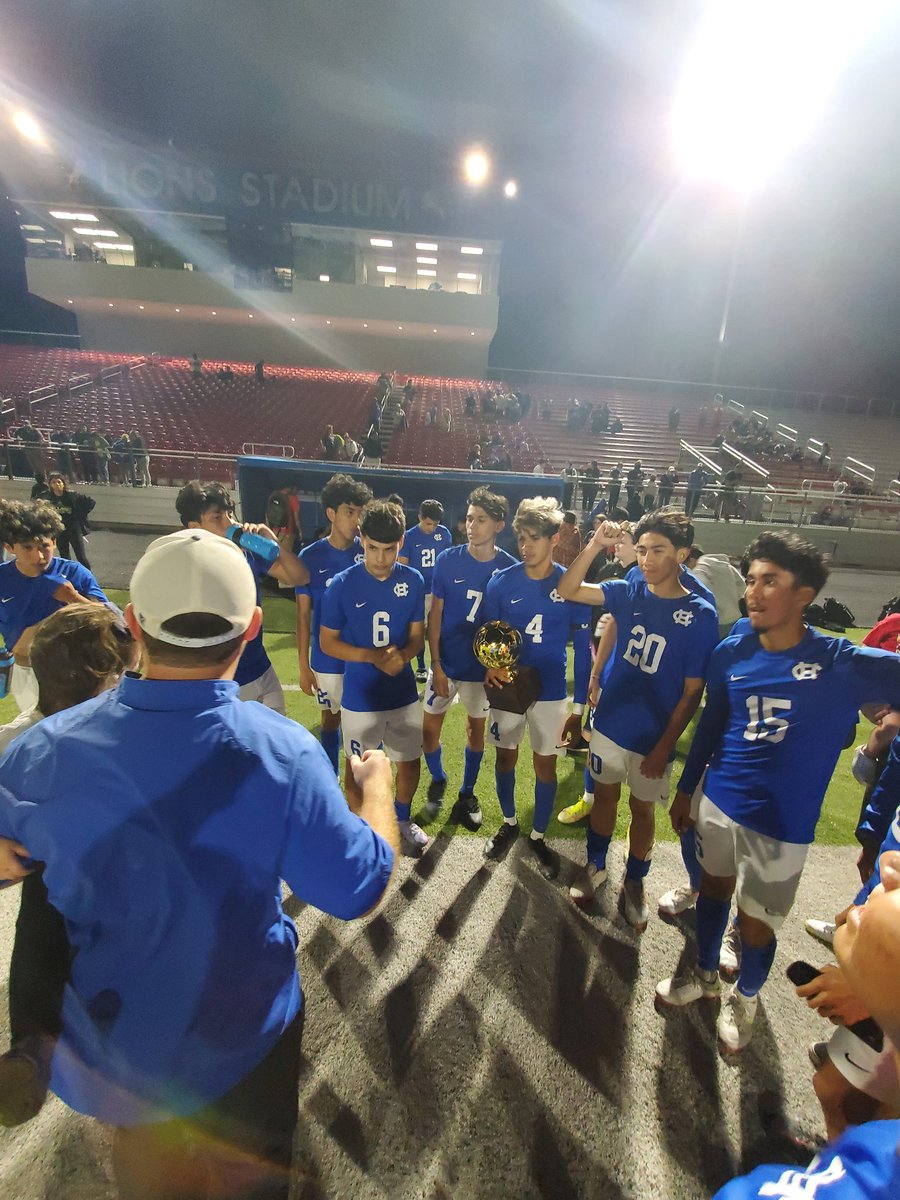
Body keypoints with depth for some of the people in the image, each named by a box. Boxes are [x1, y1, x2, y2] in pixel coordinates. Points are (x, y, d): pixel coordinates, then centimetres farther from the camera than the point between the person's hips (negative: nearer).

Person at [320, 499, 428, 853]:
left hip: (403, 693, 3)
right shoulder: (343, 584, -15)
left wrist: (402, 656, -22)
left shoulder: (413, 581, -7)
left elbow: (417, 637, 0)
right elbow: (327, 642, -9)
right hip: (360, 696, -3)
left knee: (410, 762, 17)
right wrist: (373, 657, -23)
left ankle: (402, 818, 45)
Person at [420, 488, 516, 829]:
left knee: (476, 728, 15)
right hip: (445, 662, 0)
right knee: (429, 728, 6)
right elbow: (435, 615, -7)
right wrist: (436, 665, -10)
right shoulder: (447, 560, -10)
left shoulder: (509, 568, -11)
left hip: (482, 666, 0)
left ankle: (467, 794, 35)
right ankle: (437, 781, 35)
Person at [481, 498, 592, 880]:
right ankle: (509, 823, 41)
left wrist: (578, 708, -6)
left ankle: (538, 836, 33)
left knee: (545, 764, 10)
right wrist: (491, 665, -22)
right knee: (506, 757, 15)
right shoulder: (502, 582, -9)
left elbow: (583, 649, -6)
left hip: (550, 692, -1)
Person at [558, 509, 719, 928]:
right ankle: (595, 866, 42)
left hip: (654, 736, -2)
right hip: (609, 722, 3)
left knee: (642, 808, 16)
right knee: (605, 795, 19)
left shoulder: (701, 615, -16)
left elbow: (691, 693, -13)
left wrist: (664, 747, -13)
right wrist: (594, 546, -25)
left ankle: (634, 882, 39)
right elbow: (567, 591, -12)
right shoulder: (629, 592, -6)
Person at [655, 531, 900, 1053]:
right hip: (717, 800, 3)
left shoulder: (844, 664, -17)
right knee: (715, 886, 22)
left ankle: (745, 998, 45)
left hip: (782, 823, -3)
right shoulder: (731, 653, -6)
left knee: (756, 922, 13)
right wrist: (685, 789, 12)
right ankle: (705, 975, 49)